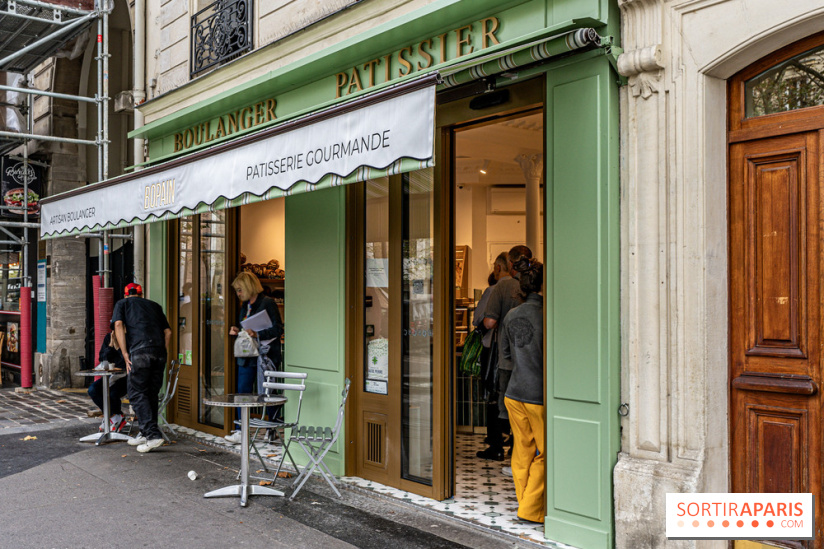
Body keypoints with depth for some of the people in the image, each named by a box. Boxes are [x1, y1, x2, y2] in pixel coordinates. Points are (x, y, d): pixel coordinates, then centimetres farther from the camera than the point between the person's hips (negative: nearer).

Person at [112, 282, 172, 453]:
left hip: (139, 351, -4)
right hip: (159, 351, 4)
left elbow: (118, 325, 1)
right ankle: (145, 434, 19)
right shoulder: (154, 305, 27)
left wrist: (125, 353, -2)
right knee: (152, 394, 13)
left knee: (137, 393, -1)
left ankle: (153, 434, -12)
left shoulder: (122, 303, 18)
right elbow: (168, 331, 20)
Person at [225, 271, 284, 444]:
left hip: (265, 356, -8)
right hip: (246, 356, 8)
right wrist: (237, 331, 6)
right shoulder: (245, 306, 16)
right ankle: (242, 431, 11)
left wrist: (257, 334, -25)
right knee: (243, 391, 5)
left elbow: (278, 329, -15)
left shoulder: (268, 303, -9)